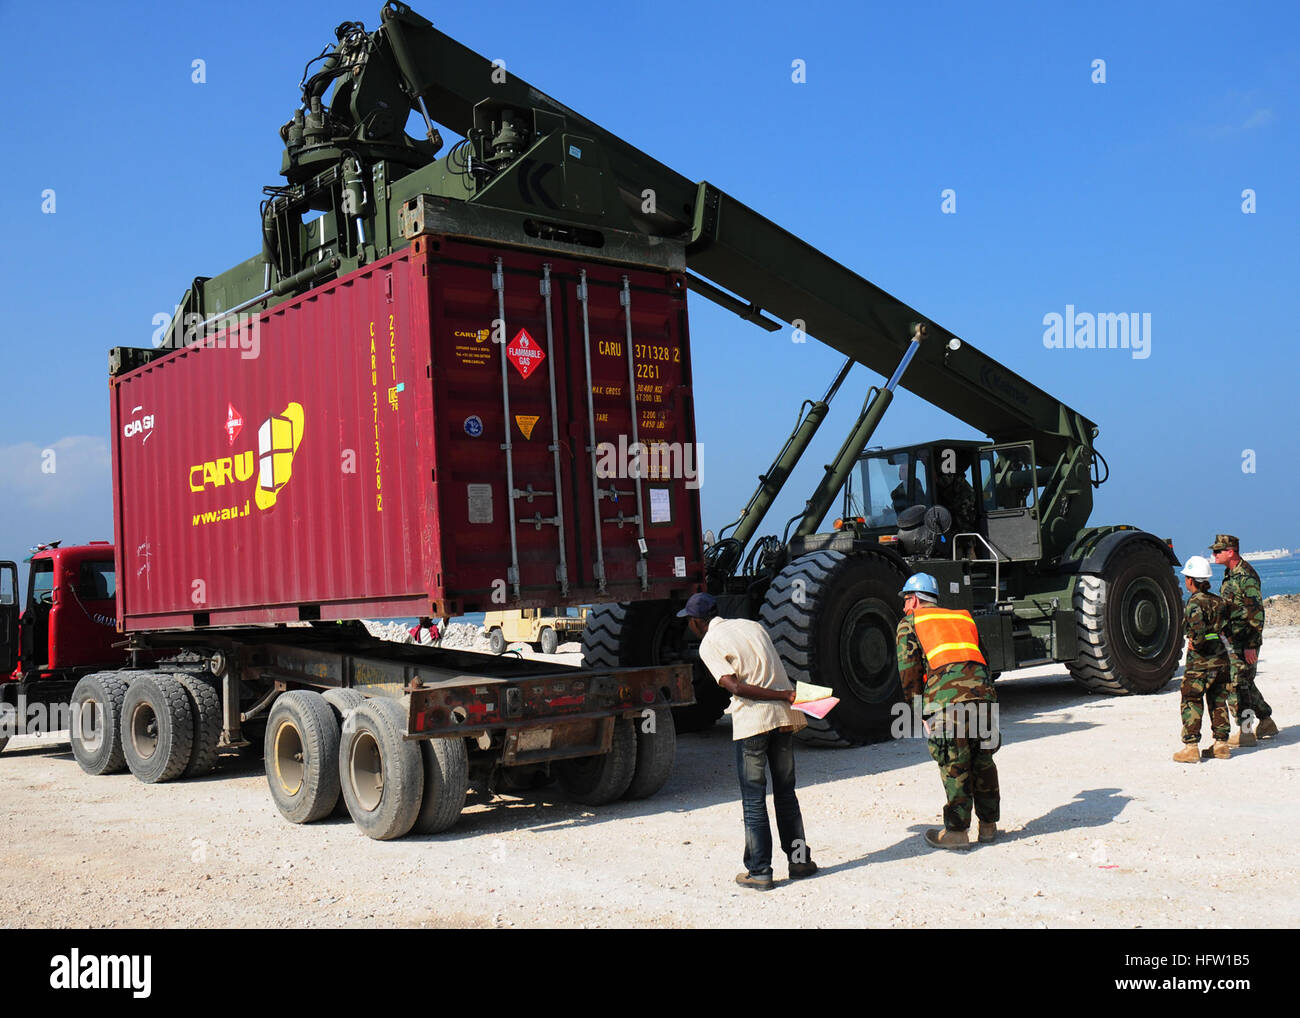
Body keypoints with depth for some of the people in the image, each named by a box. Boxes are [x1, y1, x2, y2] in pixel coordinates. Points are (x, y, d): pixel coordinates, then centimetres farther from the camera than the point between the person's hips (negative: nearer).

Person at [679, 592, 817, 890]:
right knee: (785, 792, 18)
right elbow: (775, 669, 15)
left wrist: (783, 696, -11)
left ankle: (759, 872, 7)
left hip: (752, 722, -6)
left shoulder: (709, 644, -3)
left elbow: (734, 686, -14)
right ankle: (799, 859, 23)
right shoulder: (753, 625, 16)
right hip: (784, 717, 6)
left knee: (754, 800, 4)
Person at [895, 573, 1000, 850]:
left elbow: (908, 671, 5)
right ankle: (988, 825, 25)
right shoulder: (964, 617, 30)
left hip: (946, 697, -5)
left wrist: (922, 714, 7)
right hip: (982, 691, 5)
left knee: (954, 767, 1)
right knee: (982, 761, 16)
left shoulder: (910, 623, 15)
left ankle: (957, 831, 6)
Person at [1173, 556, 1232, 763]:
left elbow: (1198, 628, -27)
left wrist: (1195, 643, -12)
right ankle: (1221, 744, 18)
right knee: (1218, 702, 15)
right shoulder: (1218, 601, 9)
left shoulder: (1195, 602, -14)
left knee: (1191, 702, 0)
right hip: (1221, 657, 7)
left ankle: (1191, 746, -2)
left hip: (1200, 660, -7)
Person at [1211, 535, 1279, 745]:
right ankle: (1266, 722, 30)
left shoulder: (1246, 576, -18)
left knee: (1238, 684, -7)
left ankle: (1244, 732, -2)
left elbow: (1257, 613, -20)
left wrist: (1251, 645, -21)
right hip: (1233, 640, 10)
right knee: (1245, 683, 17)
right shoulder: (1230, 573, 12)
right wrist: (1224, 634, 24)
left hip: (1245, 641, -10)